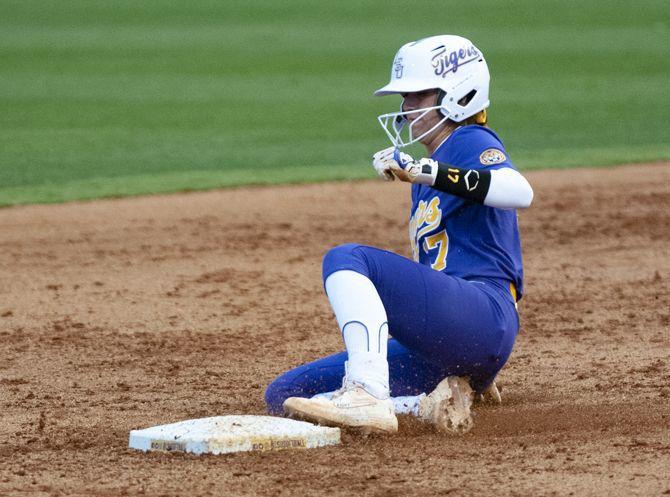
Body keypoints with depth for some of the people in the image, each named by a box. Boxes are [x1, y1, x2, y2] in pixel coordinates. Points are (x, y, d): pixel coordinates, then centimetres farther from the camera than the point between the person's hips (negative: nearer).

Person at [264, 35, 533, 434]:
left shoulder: (472, 143, 0)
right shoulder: (438, 163, 27)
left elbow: (520, 193, -25)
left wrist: (428, 172, -31)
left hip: (486, 315, -10)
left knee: (346, 259, -27)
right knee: (284, 396, 2)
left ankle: (367, 395, -41)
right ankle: (433, 402, -9)